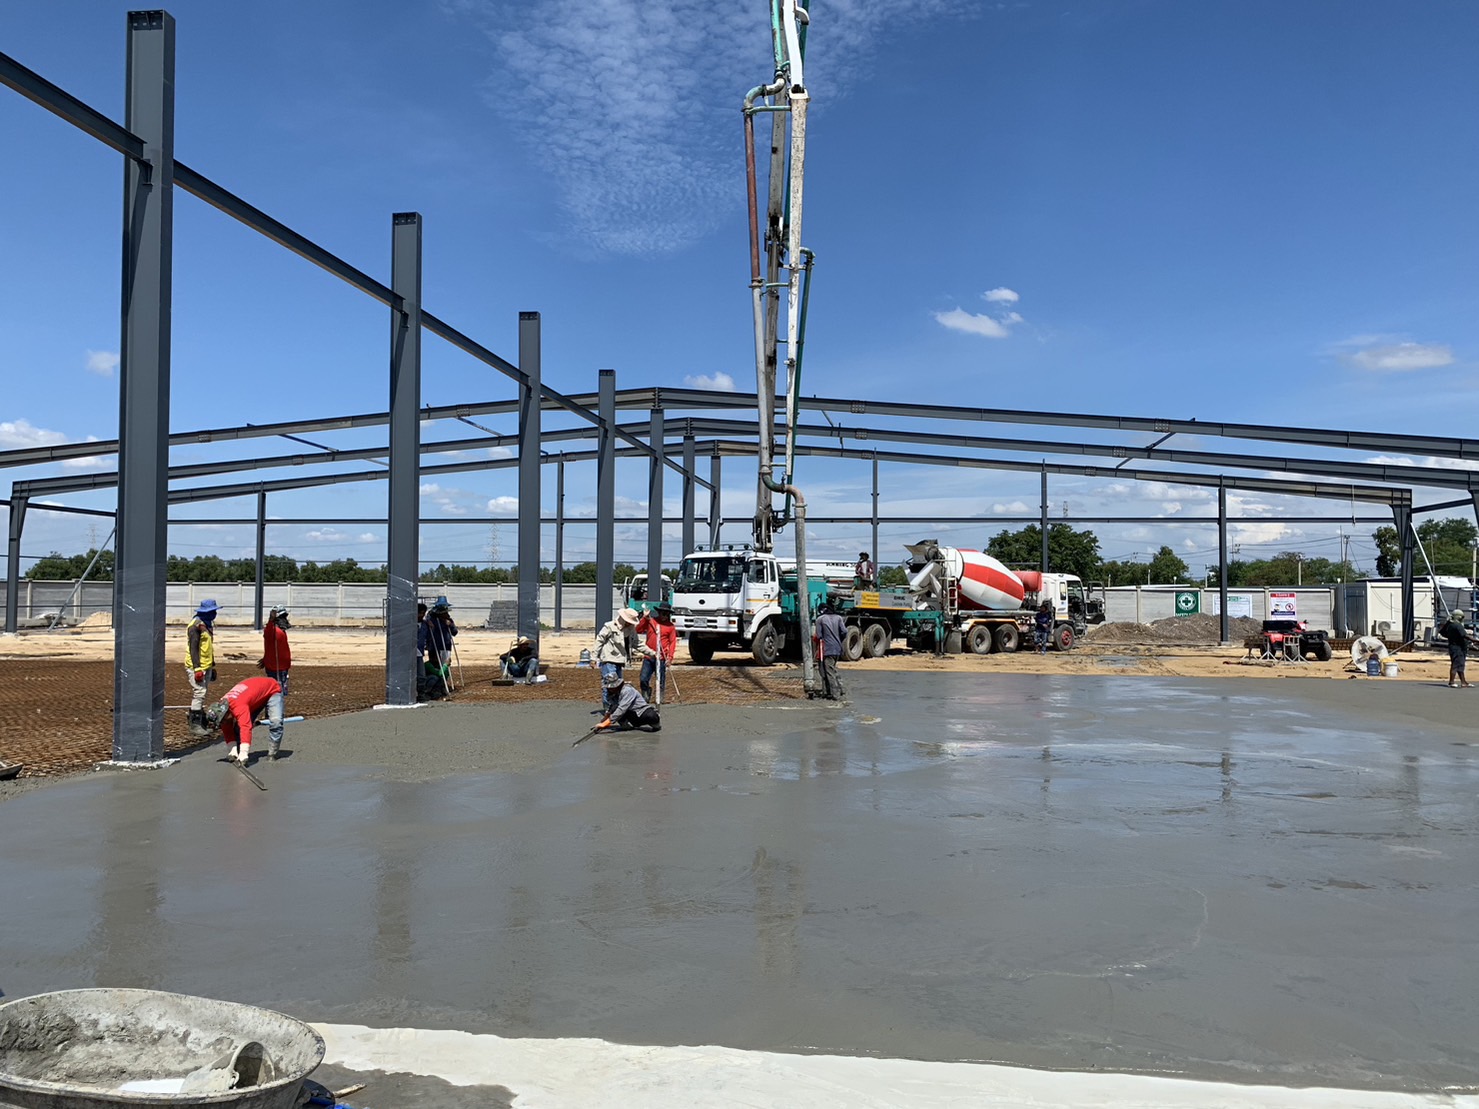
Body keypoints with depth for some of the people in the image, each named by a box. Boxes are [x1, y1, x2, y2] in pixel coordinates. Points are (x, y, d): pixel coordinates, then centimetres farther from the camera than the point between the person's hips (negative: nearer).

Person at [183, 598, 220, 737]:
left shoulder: (207, 624, 16)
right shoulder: (196, 625, -14)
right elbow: (193, 648, -18)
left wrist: (212, 666, 24)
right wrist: (197, 668, -22)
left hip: (206, 666, 10)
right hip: (196, 667, -10)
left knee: (202, 695, 12)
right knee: (199, 694, -11)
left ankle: (201, 724, 17)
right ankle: (195, 726, -9)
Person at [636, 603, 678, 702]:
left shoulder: (670, 626, 3)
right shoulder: (650, 621, 8)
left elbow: (672, 642, 0)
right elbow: (638, 630, 4)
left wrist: (670, 657, -8)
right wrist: (644, 618, -5)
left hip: (661, 658, -2)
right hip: (648, 657, 2)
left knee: (661, 681, 1)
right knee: (643, 679, -1)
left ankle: (660, 699, 13)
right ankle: (645, 696, 21)